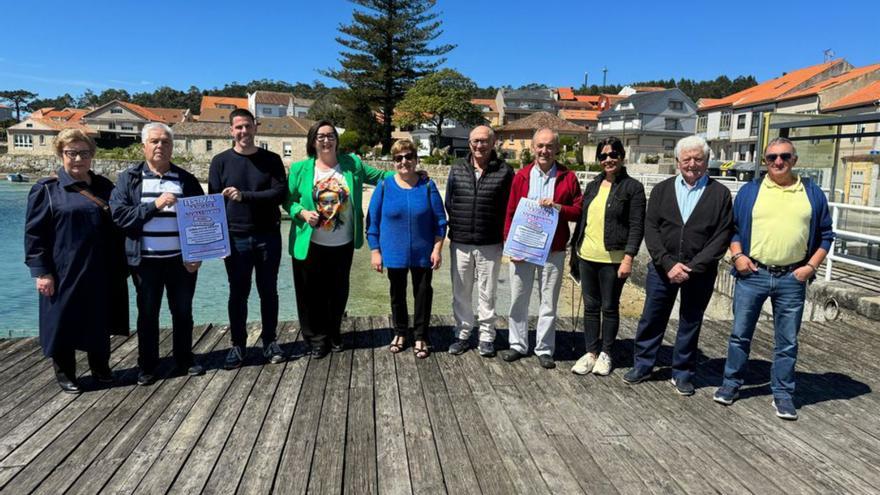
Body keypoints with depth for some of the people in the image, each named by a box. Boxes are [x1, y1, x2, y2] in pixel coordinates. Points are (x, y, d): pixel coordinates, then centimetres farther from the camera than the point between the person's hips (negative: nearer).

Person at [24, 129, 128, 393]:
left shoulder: (104, 186, 8)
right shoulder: (46, 189, -4)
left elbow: (117, 226, 14)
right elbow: (34, 234, -5)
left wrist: (120, 266, 10)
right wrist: (41, 272, -11)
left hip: (101, 272, 4)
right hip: (64, 273, -4)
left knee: (99, 320, 15)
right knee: (64, 321, 7)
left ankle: (100, 367, 32)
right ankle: (64, 373, 24)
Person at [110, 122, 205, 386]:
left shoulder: (186, 179, 6)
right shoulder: (128, 179, 3)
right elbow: (119, 215, -8)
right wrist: (154, 205, -19)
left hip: (182, 259, 1)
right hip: (146, 260, -1)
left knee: (183, 311, 11)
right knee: (148, 314, 10)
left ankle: (184, 360, 26)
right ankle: (147, 366, 23)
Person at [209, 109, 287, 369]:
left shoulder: (271, 160, 3)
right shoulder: (221, 161, 3)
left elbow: (280, 193, -8)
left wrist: (244, 196, -17)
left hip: (268, 237, 0)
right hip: (236, 238, 0)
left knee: (268, 291, 9)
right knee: (238, 293, 7)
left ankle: (269, 341, 22)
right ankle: (238, 345, 19)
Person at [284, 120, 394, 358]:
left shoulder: (352, 164, 2)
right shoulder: (300, 169, -1)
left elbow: (378, 175, 5)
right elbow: (289, 200, 2)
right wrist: (302, 213, -16)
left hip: (343, 244, 2)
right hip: (311, 245, -2)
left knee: (338, 291, 14)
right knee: (313, 293, 6)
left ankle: (333, 334, 35)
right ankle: (317, 339, 23)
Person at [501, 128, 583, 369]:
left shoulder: (568, 177, 2)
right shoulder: (521, 176, 5)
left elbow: (579, 211, 1)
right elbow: (510, 213, 4)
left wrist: (559, 207, -17)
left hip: (553, 251, -1)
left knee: (549, 302, 7)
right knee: (518, 299, 8)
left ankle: (544, 349, 19)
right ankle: (518, 345, 23)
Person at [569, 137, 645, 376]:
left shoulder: (633, 187, -5)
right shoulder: (593, 186, 12)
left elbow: (637, 227, -9)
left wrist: (629, 257, -16)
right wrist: (574, 249, 14)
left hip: (613, 259, -5)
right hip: (587, 256, 5)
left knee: (610, 307, 7)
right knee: (590, 307, 11)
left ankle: (605, 354, 21)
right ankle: (590, 352, 21)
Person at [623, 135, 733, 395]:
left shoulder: (720, 193, 1)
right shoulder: (661, 190, 6)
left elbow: (723, 236, -5)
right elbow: (650, 229, -1)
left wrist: (693, 268, -14)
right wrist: (668, 263, -13)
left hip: (699, 273, -1)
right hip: (662, 267, 1)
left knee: (690, 324, 10)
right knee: (651, 319, 9)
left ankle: (683, 374, 24)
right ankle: (642, 366, 24)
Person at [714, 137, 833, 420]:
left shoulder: (812, 193, 5)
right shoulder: (749, 191, 3)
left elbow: (825, 235, 9)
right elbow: (732, 227, 7)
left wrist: (811, 265, -3)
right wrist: (737, 255, -7)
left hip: (793, 279, 1)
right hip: (752, 274, 0)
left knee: (787, 341, 8)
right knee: (740, 334, 8)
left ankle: (783, 393, 21)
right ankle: (732, 383, 23)